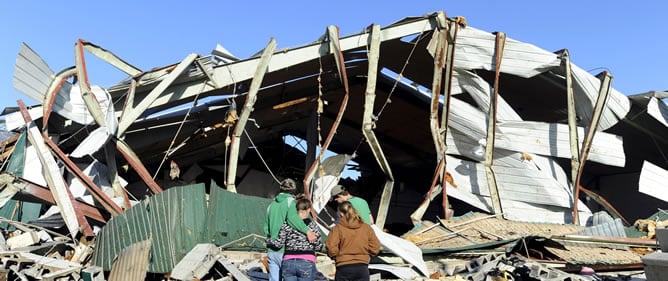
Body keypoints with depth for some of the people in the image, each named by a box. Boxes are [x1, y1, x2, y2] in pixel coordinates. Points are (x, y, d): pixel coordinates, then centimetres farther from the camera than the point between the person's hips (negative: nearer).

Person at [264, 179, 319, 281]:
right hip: (284, 251, -6)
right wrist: (307, 230, -30)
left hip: (271, 250, 6)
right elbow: (292, 217, -26)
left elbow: (266, 228, 13)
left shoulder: (271, 204, 14)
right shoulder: (291, 201, -6)